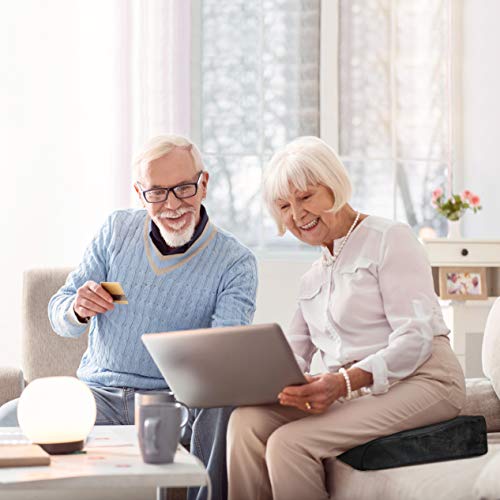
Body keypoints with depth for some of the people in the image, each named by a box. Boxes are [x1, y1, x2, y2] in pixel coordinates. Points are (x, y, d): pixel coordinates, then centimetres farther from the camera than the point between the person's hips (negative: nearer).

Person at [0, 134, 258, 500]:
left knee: (228, 409, -35)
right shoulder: (117, 230, 8)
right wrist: (77, 310, -15)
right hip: (98, 393, 2)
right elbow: (59, 318, 11)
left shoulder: (236, 262, -3)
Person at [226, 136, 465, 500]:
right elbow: (292, 358, 17)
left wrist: (345, 381, -26)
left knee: (289, 442, -28)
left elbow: (416, 338, -12)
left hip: (417, 383, -7)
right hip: (353, 394, 7)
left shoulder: (388, 238, -1)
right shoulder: (313, 279, 24)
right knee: (247, 420, -18)